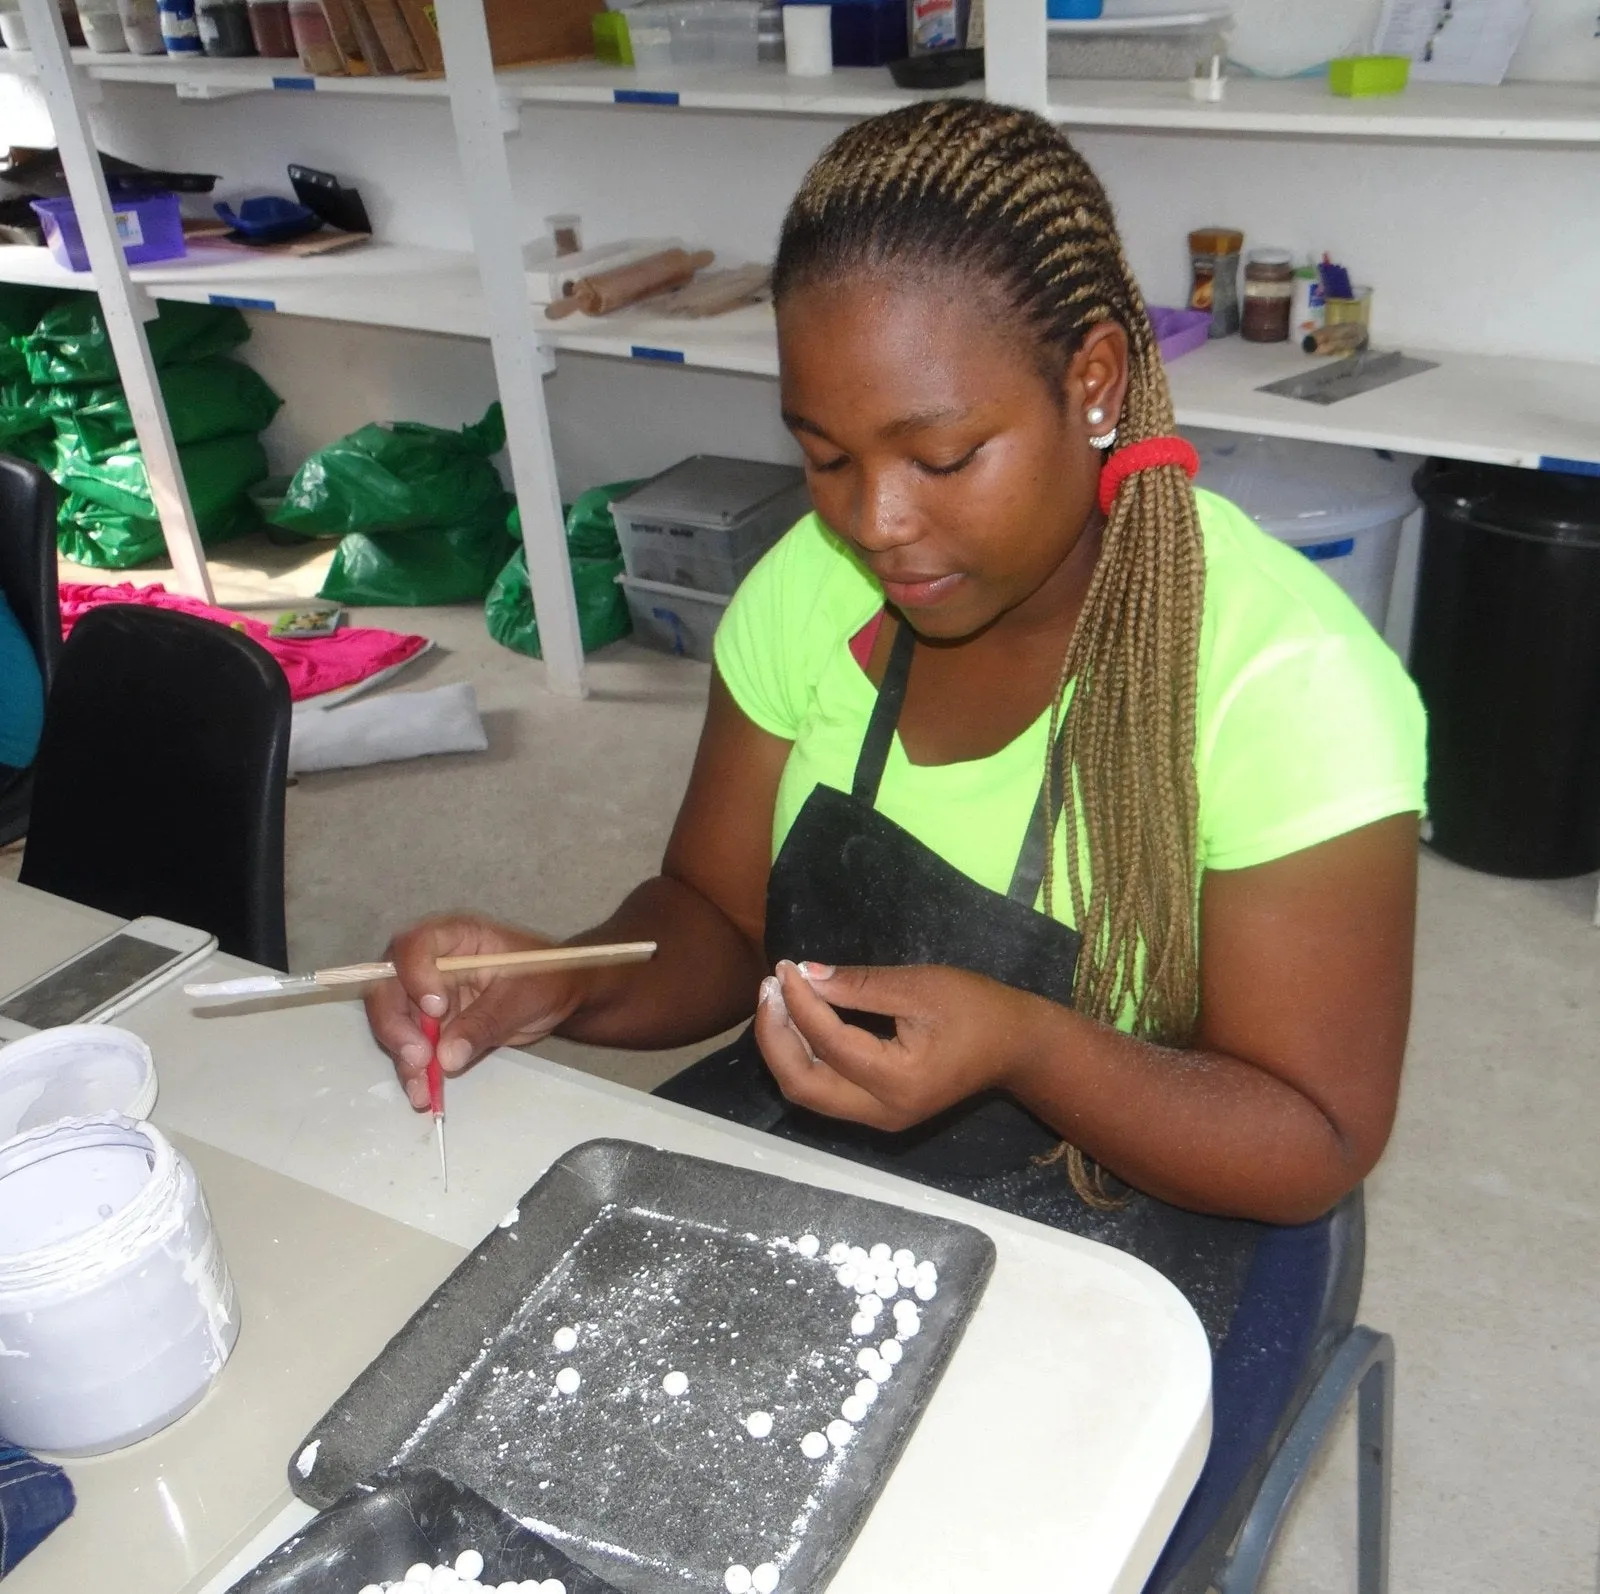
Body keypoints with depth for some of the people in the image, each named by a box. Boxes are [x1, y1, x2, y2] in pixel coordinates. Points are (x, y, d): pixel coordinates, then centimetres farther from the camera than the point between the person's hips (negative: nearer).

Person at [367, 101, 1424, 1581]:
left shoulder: (1283, 677, -22)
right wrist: (562, 983, -20)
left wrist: (1023, 1046, -34)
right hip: (795, 1137, 4)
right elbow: (717, 919, 1)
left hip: (1135, 1217, -3)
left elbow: (1315, 1142, -16)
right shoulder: (819, 583, -7)